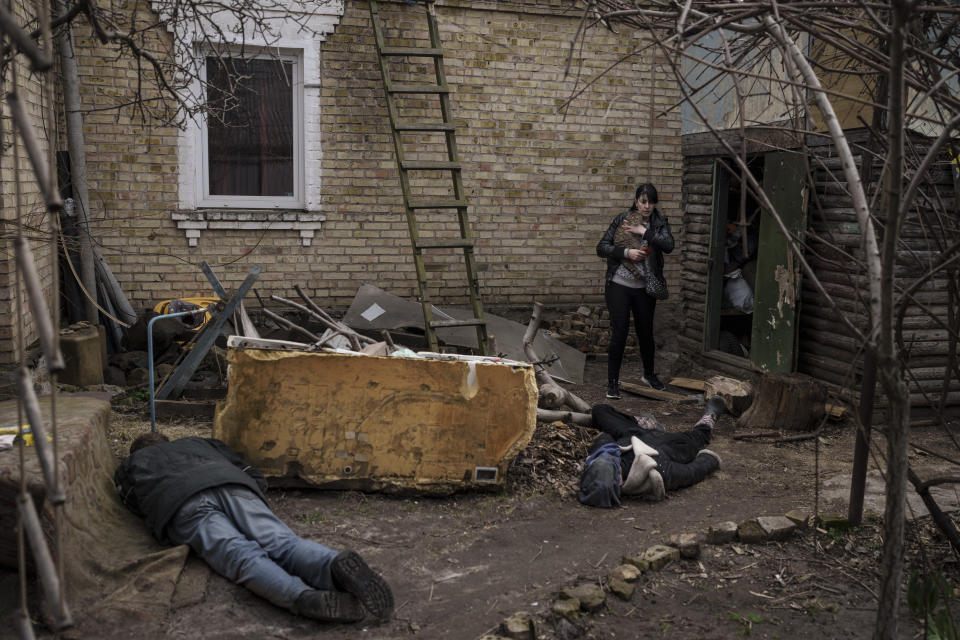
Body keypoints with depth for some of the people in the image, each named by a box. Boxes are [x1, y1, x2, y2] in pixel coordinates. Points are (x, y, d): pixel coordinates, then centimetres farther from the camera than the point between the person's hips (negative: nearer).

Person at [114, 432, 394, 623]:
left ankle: (305, 598, -51)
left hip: (183, 504, -3)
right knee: (282, 542, -17)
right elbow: (257, 478, 34)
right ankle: (336, 565, -48)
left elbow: (136, 504, 23)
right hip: (234, 487, 3)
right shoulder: (201, 443, 43)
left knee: (241, 555, -24)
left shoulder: (132, 462, 40)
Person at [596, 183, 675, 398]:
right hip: (619, 286, -2)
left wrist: (645, 231, -19)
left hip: (645, 289, 2)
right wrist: (626, 252, -18)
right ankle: (613, 382, 6)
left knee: (646, 332, 14)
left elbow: (669, 245, -17)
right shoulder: (622, 220, -3)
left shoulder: (659, 223, 2)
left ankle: (649, 374, 36)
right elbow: (602, 247, -6)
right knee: (619, 334, -5)